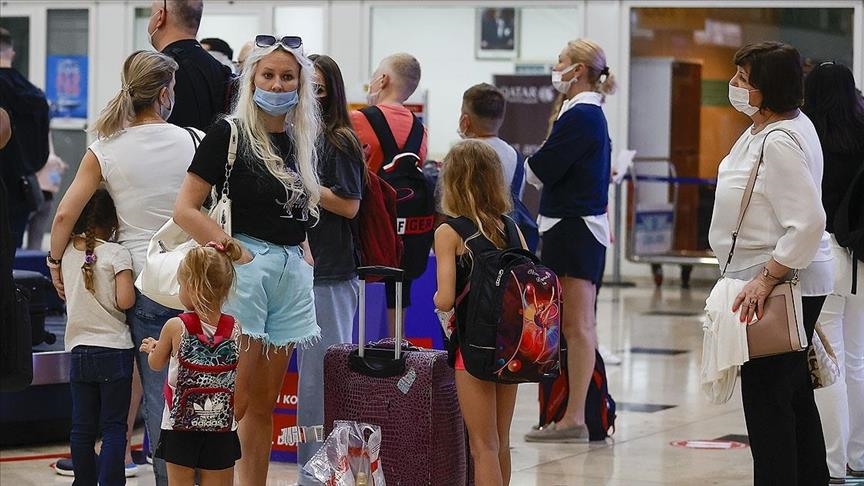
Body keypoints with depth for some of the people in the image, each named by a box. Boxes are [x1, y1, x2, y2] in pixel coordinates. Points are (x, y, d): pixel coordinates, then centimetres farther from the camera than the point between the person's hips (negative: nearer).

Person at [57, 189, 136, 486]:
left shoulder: (67, 252, 5)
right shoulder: (116, 253, -10)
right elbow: (125, 301, -17)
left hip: (79, 351, 4)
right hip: (114, 350, -4)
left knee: (82, 427, 10)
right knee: (114, 427, -1)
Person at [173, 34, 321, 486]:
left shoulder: (303, 141, 14)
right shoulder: (228, 135, -5)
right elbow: (185, 210, -9)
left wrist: (303, 248, 10)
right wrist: (235, 253, -15)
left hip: (292, 274, 6)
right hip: (245, 269, -6)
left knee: (265, 402, 10)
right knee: (235, 399, -9)